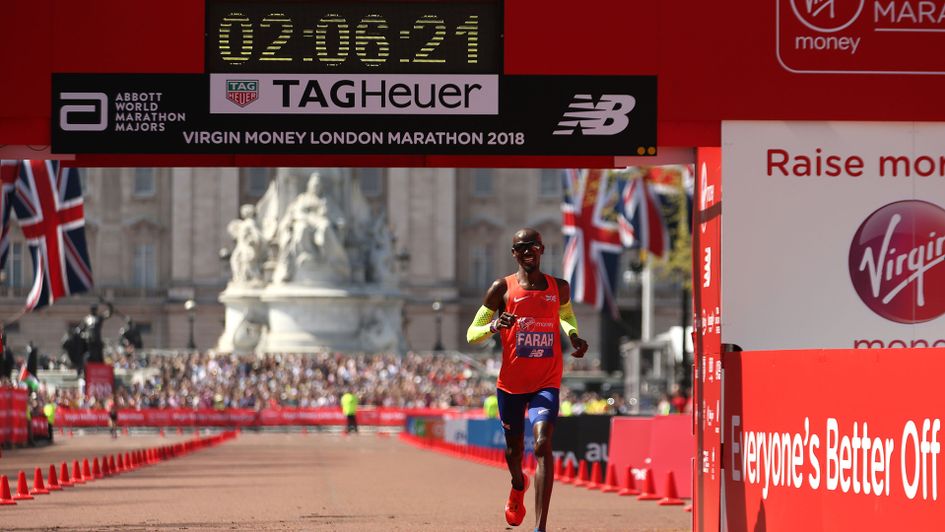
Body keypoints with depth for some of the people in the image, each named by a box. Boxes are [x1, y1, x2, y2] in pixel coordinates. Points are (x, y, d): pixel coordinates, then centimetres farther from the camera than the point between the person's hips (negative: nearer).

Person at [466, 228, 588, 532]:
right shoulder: (502, 289, -3)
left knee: (543, 443, -21)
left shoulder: (559, 288, 4)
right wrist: (494, 327, -23)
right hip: (511, 382, 1)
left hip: (547, 383, 0)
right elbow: (471, 334, -1)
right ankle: (518, 485, 56)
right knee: (514, 447, 17)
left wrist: (574, 336, 6)